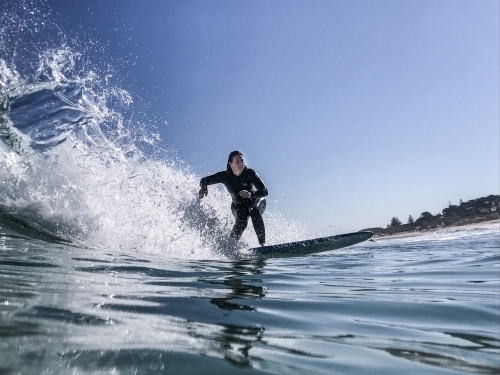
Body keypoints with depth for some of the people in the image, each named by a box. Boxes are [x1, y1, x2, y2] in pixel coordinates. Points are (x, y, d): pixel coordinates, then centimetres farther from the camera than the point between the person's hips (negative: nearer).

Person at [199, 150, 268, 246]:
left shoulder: (249, 173, -24)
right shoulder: (225, 176, -20)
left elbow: (264, 191, -28)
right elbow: (204, 180, -11)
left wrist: (250, 194, -48)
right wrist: (204, 187, -36)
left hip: (256, 201, -1)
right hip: (238, 205, 1)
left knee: (253, 210, -35)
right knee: (241, 222, -29)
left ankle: (262, 243, -31)